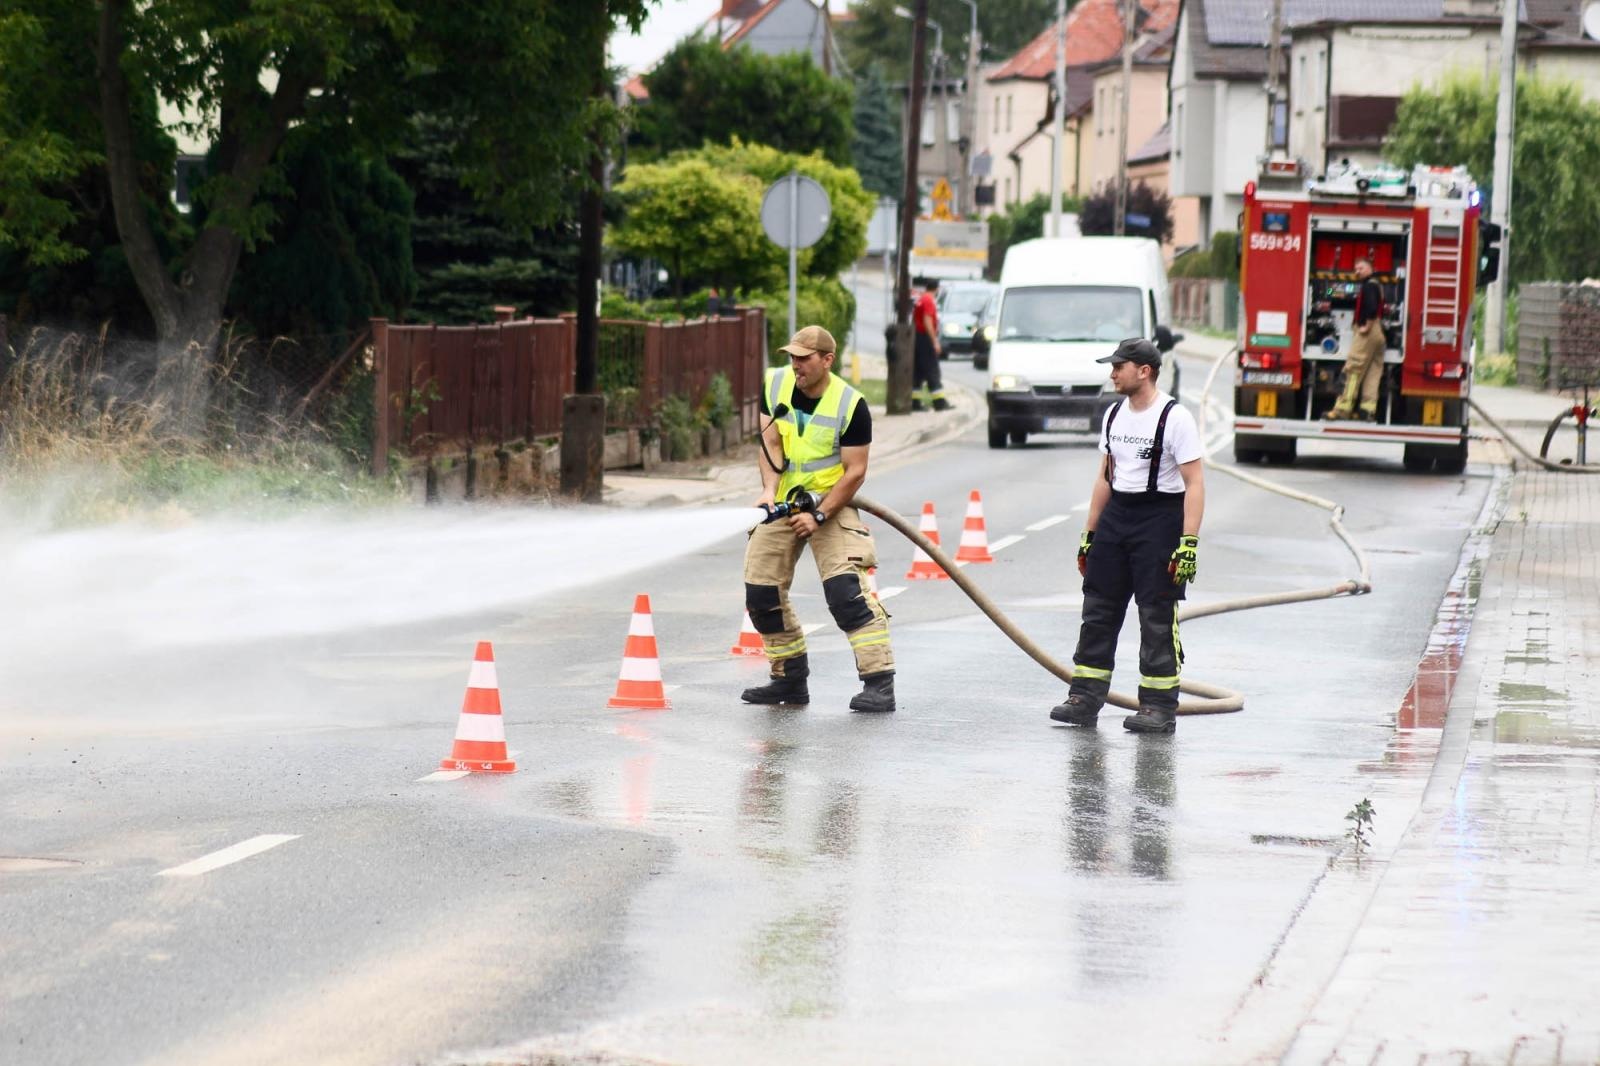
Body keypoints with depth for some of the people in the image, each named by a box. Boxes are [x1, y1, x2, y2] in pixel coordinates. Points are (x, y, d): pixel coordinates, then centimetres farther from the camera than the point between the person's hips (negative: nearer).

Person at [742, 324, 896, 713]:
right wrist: (769, 489, -20)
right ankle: (790, 678, 17)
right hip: (782, 503, 5)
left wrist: (819, 516, -23)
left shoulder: (850, 405, -17)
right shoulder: (776, 383, -4)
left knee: (846, 589, -20)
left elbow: (855, 471, -16)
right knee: (761, 591, 2)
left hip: (832, 503, -5)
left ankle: (879, 681, -20)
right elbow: (771, 440, -5)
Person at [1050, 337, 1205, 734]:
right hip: (1115, 514, 7)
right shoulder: (1114, 414, 11)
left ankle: (1160, 706, 0)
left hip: (1160, 518, -7)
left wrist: (1189, 542, -22)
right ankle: (1085, 699, 11)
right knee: (1098, 610, 6)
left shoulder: (1174, 418, -12)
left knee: (1157, 618, -5)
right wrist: (1089, 534, 17)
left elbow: (1194, 484, -15)